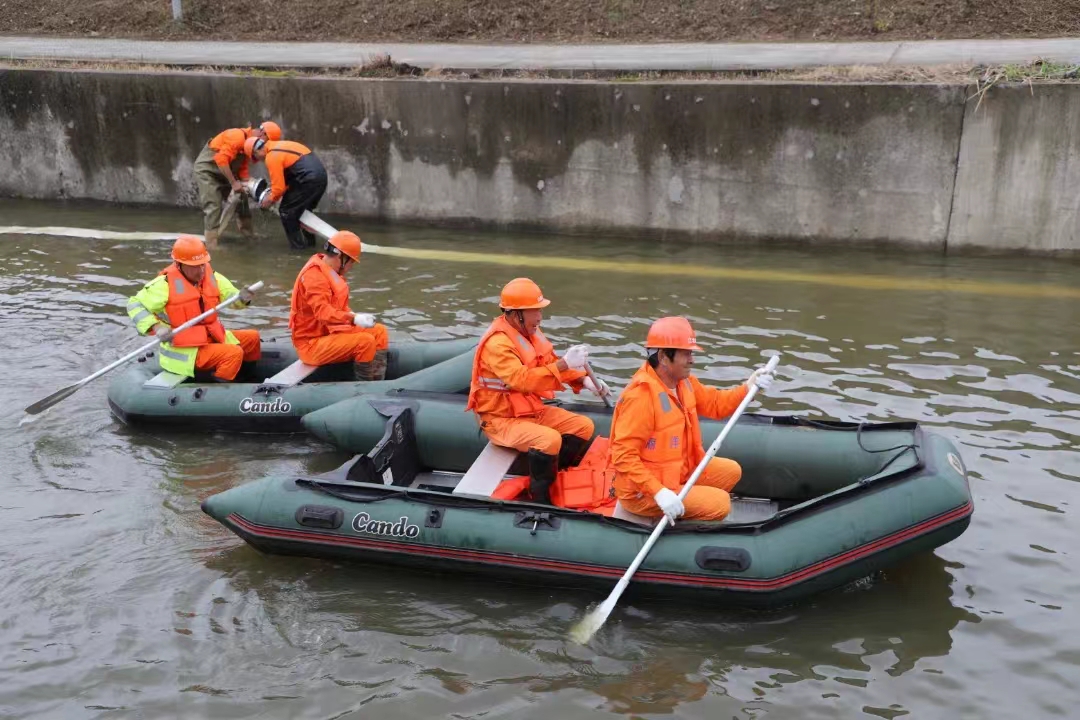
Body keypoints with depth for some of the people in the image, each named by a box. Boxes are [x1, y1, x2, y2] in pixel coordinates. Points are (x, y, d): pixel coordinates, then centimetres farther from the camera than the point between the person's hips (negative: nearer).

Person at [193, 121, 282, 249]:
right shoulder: (238, 136, -26)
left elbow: (242, 167, 4)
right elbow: (221, 159, -35)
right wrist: (233, 182, -32)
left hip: (224, 171, 10)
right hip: (207, 170, -10)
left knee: (241, 198, 15)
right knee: (213, 207, -16)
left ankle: (250, 234, 29)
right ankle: (211, 246, -18)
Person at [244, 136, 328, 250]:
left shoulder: (271, 156, -9)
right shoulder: (278, 146, 21)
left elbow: (279, 187, -8)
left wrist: (270, 199, 10)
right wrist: (273, 193, 25)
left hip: (309, 179, -9)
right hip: (320, 175, 9)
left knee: (286, 210, 4)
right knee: (303, 209, 27)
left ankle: (297, 244, 9)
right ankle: (309, 240, 33)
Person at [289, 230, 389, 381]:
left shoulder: (331, 272, 11)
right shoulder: (314, 274, -20)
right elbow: (323, 312, -34)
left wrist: (356, 316, -3)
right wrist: (354, 319, -45)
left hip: (331, 331, 11)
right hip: (312, 343, -11)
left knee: (379, 331, 6)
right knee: (366, 341, -26)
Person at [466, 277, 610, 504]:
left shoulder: (528, 331, 3)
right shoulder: (497, 343, -26)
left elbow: (550, 363, 9)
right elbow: (523, 380, -36)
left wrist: (584, 381, -5)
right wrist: (564, 363, -36)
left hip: (531, 410, 9)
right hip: (501, 419, -9)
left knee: (584, 426, 3)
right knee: (550, 439, -33)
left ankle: (554, 478, 5)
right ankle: (541, 496, -14)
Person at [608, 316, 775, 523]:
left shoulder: (684, 381, 1)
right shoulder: (639, 396, -28)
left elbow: (714, 403, 15)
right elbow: (623, 456, -30)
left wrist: (748, 388, -2)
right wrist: (658, 492, -37)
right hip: (642, 491, -10)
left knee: (731, 471, 15)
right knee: (720, 504, -15)